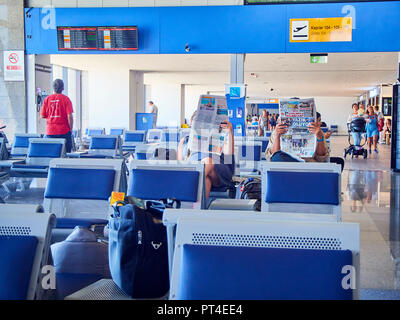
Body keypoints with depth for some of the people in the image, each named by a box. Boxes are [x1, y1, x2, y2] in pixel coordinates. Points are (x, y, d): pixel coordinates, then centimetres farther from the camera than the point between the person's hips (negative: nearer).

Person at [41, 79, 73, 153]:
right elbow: (69, 116, -11)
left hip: (50, 131, 3)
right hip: (64, 131, -3)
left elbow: (43, 116, 5)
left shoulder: (47, 99, 3)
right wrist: (71, 129, -1)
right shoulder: (66, 99, -5)